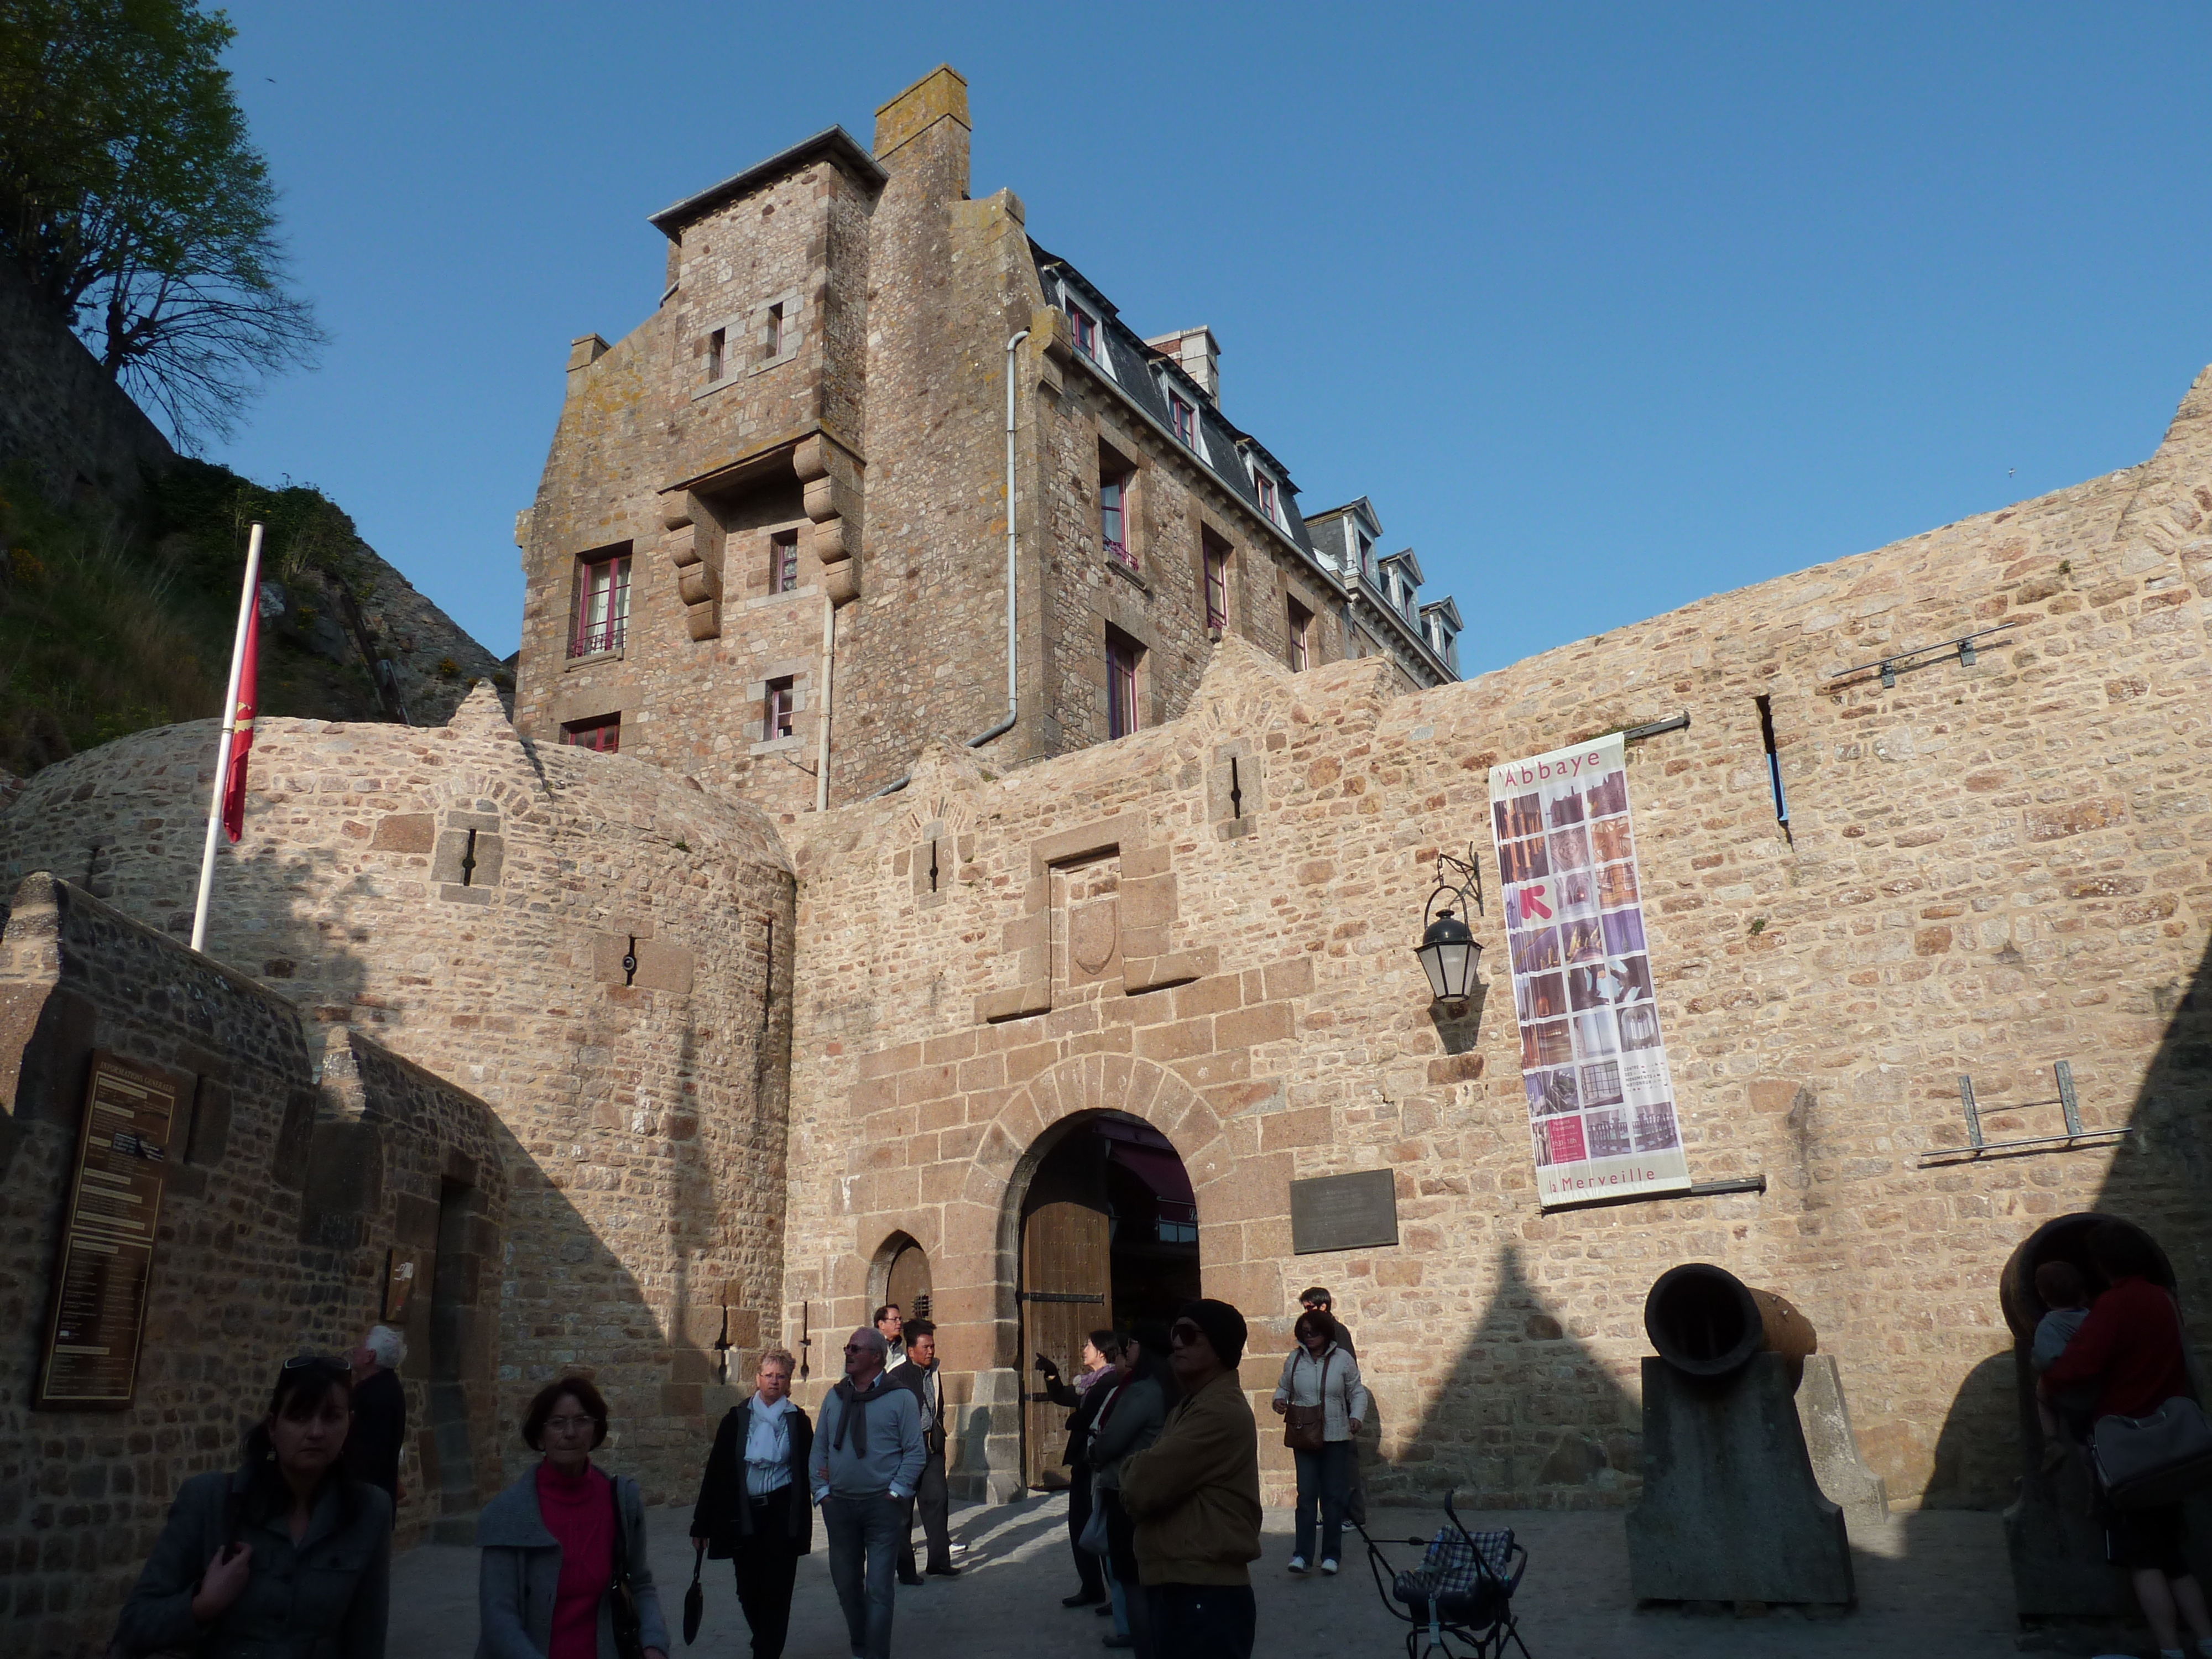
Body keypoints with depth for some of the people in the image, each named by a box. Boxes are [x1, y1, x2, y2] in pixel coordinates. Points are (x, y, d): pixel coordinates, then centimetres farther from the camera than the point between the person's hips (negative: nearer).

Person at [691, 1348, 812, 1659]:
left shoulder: (797, 1420, 2)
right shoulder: (737, 1418, 2)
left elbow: (809, 1470, 8)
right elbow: (716, 1471, 1)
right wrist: (702, 1524, -1)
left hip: (782, 1516, -1)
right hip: (743, 1515, 1)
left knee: (776, 1592, -3)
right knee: (748, 1592, 8)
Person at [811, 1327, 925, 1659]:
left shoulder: (900, 1397, -3)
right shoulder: (835, 1397, 10)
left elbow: (914, 1451, -4)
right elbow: (818, 1448, 12)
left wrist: (895, 1492, -11)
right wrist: (822, 1491, 2)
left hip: (882, 1506, -4)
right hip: (838, 1506, 4)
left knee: (878, 1589, -4)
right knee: (846, 1585, 13)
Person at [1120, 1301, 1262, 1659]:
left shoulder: (1221, 1411, -18)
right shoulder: (1189, 1405, 17)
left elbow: (1143, 1485, -21)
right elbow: (1163, 1483, 16)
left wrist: (1130, 1468, 0)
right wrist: (1139, 1469, -5)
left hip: (1205, 1595, -10)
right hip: (1173, 1586, 10)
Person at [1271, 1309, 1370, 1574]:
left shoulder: (1343, 1359, -1)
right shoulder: (1294, 1359, 4)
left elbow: (1357, 1393, 4)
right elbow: (1284, 1388, 15)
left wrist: (1357, 1417, -12)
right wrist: (1280, 1401, -7)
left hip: (1336, 1436, 0)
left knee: (1334, 1497, 5)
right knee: (1306, 1495, -7)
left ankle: (1331, 1555, 15)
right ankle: (1301, 1554, -6)